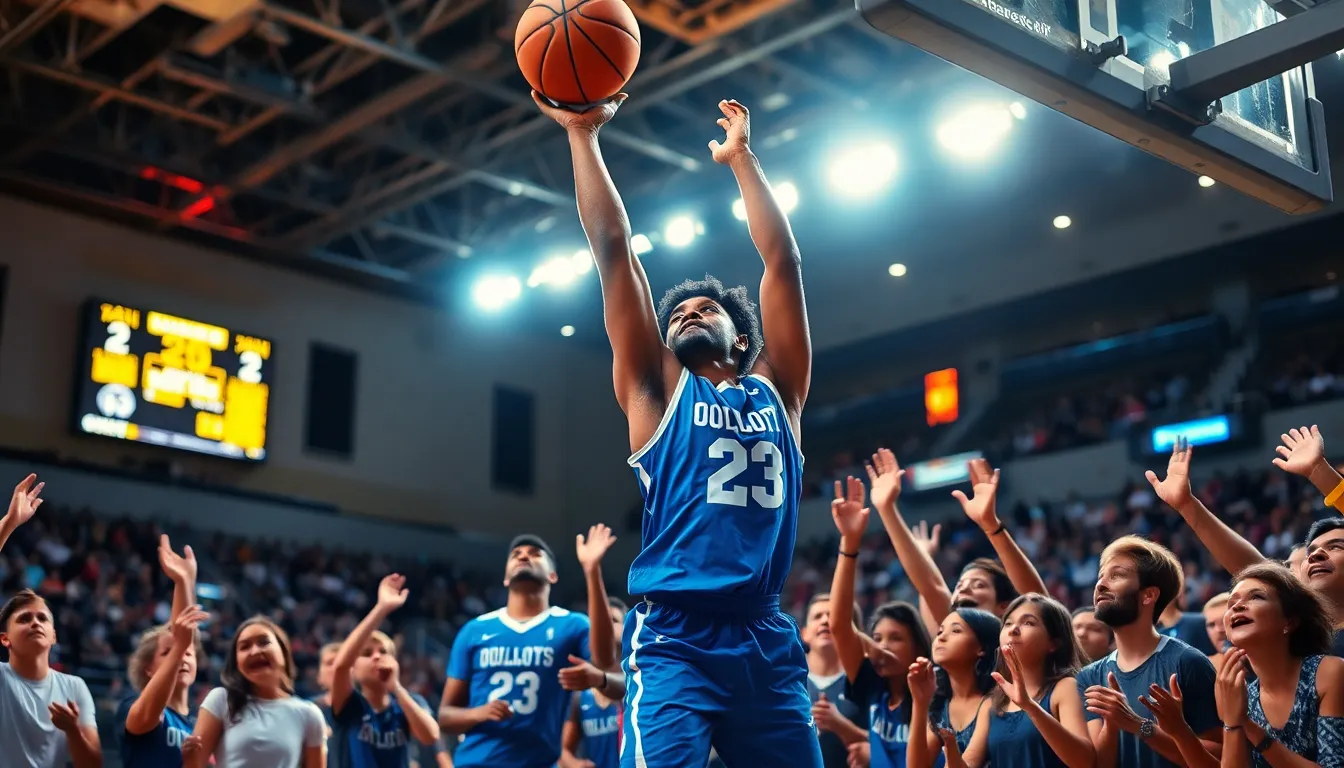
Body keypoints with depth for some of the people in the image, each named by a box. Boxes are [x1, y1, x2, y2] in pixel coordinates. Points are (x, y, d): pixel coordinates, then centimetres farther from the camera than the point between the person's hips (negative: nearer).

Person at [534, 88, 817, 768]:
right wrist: (582, 134, 9)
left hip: (768, 642, 3)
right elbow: (614, 251, 10)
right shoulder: (658, 391, 12)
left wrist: (739, 157, 19)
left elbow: (783, 260, 15)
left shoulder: (775, 391, 18)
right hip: (675, 641, -3)